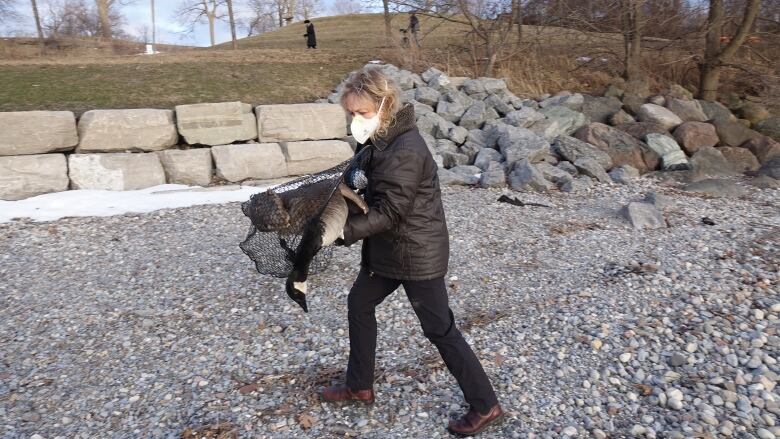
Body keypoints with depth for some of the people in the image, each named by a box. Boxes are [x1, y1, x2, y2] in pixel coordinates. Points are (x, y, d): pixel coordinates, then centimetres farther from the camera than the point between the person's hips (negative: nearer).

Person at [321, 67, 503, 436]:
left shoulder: (405, 150, -26)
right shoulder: (379, 140, 4)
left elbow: (389, 212, -25)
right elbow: (369, 192, 12)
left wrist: (342, 232, -25)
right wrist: (349, 180, -7)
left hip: (417, 253, -10)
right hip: (388, 248, 10)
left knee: (439, 329, 1)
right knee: (359, 303, 19)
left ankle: (485, 406, 20)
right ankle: (359, 386, 37)